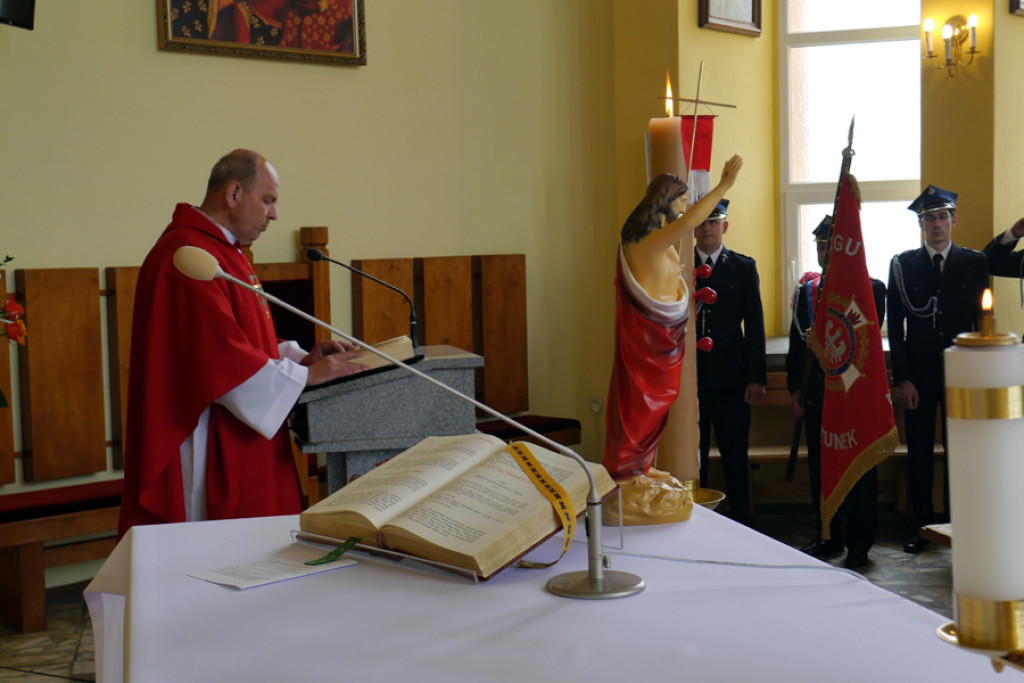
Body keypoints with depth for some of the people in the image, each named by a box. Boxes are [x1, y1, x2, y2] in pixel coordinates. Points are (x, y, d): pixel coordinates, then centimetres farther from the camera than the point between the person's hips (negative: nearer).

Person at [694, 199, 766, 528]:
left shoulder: (744, 267, 6)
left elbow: (755, 325, 4)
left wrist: (757, 377, -2)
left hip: (731, 380, 0)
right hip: (689, 378, 0)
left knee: (736, 457, 6)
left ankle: (742, 522, 16)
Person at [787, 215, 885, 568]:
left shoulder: (871, 289, -1)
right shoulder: (806, 290, 12)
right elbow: (797, 342, 12)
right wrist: (795, 388, 5)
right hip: (817, 391, 4)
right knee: (820, 466, 9)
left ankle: (859, 543, 9)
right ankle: (829, 536, 21)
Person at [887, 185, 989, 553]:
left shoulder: (974, 263, 6)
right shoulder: (903, 265, 4)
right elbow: (895, 325, 1)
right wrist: (902, 379, -6)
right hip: (919, 377, 0)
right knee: (919, 453, 3)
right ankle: (921, 525, 12)